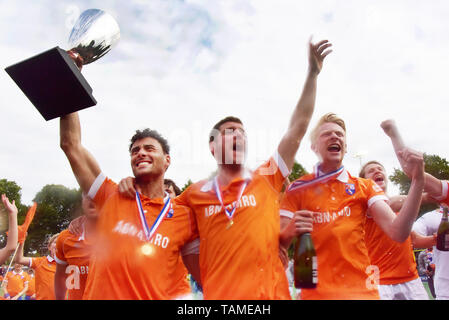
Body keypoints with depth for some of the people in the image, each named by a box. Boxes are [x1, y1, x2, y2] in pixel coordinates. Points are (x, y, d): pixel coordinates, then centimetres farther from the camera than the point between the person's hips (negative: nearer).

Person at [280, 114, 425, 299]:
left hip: (362, 290, 2)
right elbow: (278, 245, -3)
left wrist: (417, 180, -16)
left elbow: (397, 232, -8)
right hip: (316, 292, -1)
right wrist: (290, 231, -24)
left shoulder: (365, 187, 5)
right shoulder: (299, 188, 0)